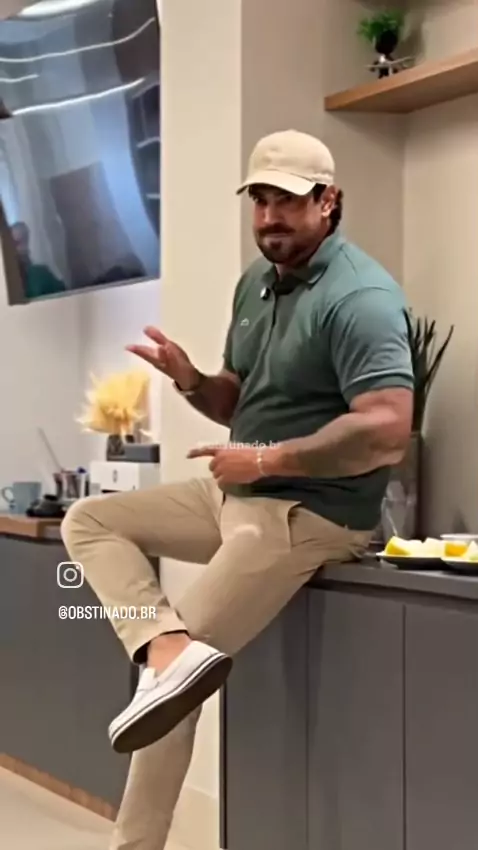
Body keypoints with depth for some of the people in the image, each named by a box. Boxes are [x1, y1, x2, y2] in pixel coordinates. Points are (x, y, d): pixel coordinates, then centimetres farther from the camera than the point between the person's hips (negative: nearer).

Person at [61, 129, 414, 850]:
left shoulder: (359, 297, -19)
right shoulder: (256, 282, 10)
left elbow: (387, 430, -28)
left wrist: (265, 460, -22)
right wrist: (189, 380, -4)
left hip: (308, 515, -10)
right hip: (241, 494, 10)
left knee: (176, 686, -10)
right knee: (88, 521, 5)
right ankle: (169, 646, -15)